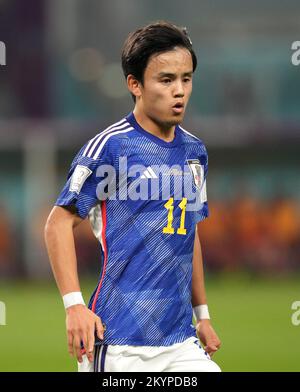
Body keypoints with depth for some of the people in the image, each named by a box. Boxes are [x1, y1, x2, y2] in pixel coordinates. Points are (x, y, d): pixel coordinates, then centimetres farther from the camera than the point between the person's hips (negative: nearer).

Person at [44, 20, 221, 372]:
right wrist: (74, 304, -15)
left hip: (181, 340, 6)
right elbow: (60, 222, -7)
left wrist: (201, 313, 23)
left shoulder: (195, 151, 13)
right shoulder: (111, 146, -7)